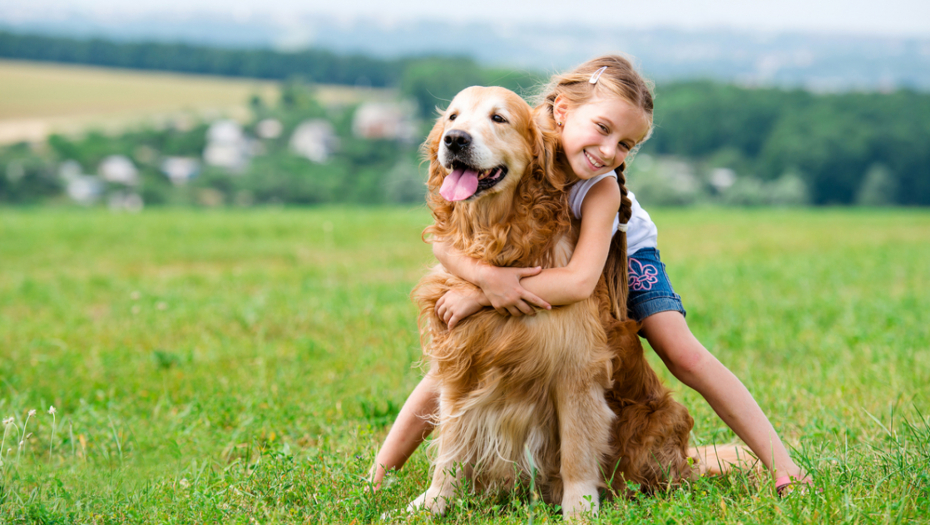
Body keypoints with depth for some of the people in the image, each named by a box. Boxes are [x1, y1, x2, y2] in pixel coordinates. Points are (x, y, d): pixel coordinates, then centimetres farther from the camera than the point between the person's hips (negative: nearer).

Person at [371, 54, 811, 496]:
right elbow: (441, 238, -34)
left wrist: (481, 297, -51)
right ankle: (377, 477, 6)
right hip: (518, 262, 1)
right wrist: (486, 276, -54)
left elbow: (581, 280, -47)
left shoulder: (604, 188, -36)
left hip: (619, 254, -1)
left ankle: (781, 465, -10)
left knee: (684, 355, -16)